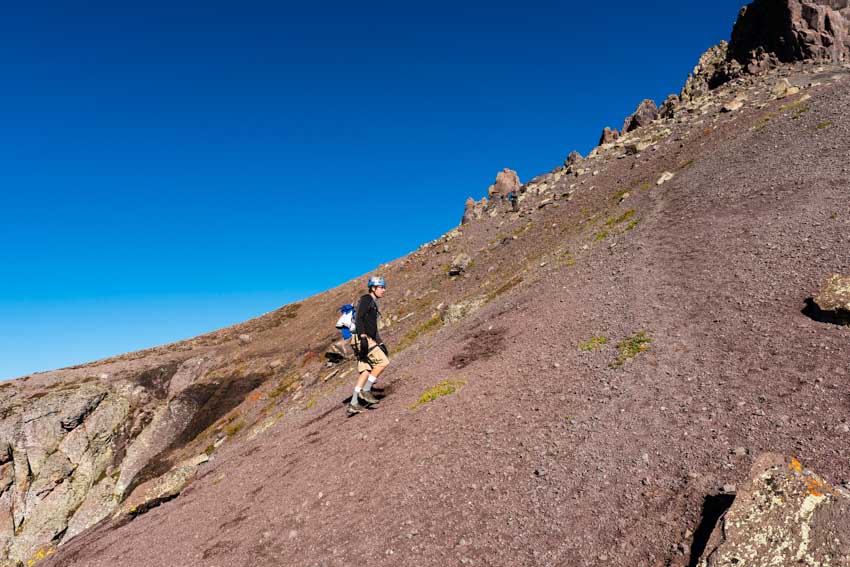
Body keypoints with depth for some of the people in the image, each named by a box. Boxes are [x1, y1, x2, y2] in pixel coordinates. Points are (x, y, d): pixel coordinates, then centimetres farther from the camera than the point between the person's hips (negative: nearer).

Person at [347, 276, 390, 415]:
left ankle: (353, 404, 6)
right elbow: (359, 318, -19)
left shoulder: (373, 303, 24)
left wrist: (380, 343, 26)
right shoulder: (366, 299, -6)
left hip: (369, 340, 10)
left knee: (366, 371, 5)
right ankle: (366, 390, -5)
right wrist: (363, 336, -29)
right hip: (362, 339, -10)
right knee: (383, 362, -13)